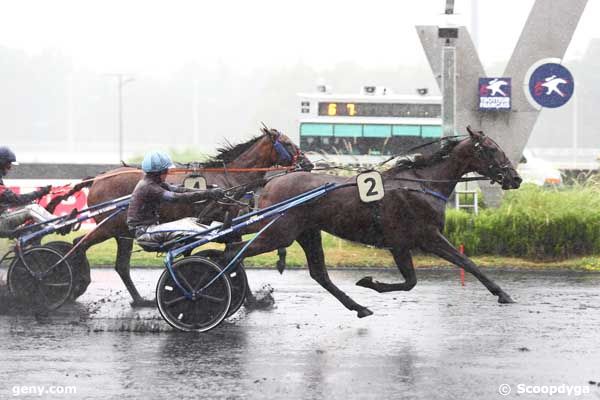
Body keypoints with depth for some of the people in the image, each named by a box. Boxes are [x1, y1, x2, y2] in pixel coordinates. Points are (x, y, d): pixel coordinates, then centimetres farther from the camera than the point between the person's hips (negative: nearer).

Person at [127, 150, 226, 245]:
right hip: (143, 230, -10)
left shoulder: (154, 184, 11)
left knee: (188, 222, 0)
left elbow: (178, 190, 3)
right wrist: (207, 194, -30)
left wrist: (209, 192, -9)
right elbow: (175, 197, -28)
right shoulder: (148, 187, -20)